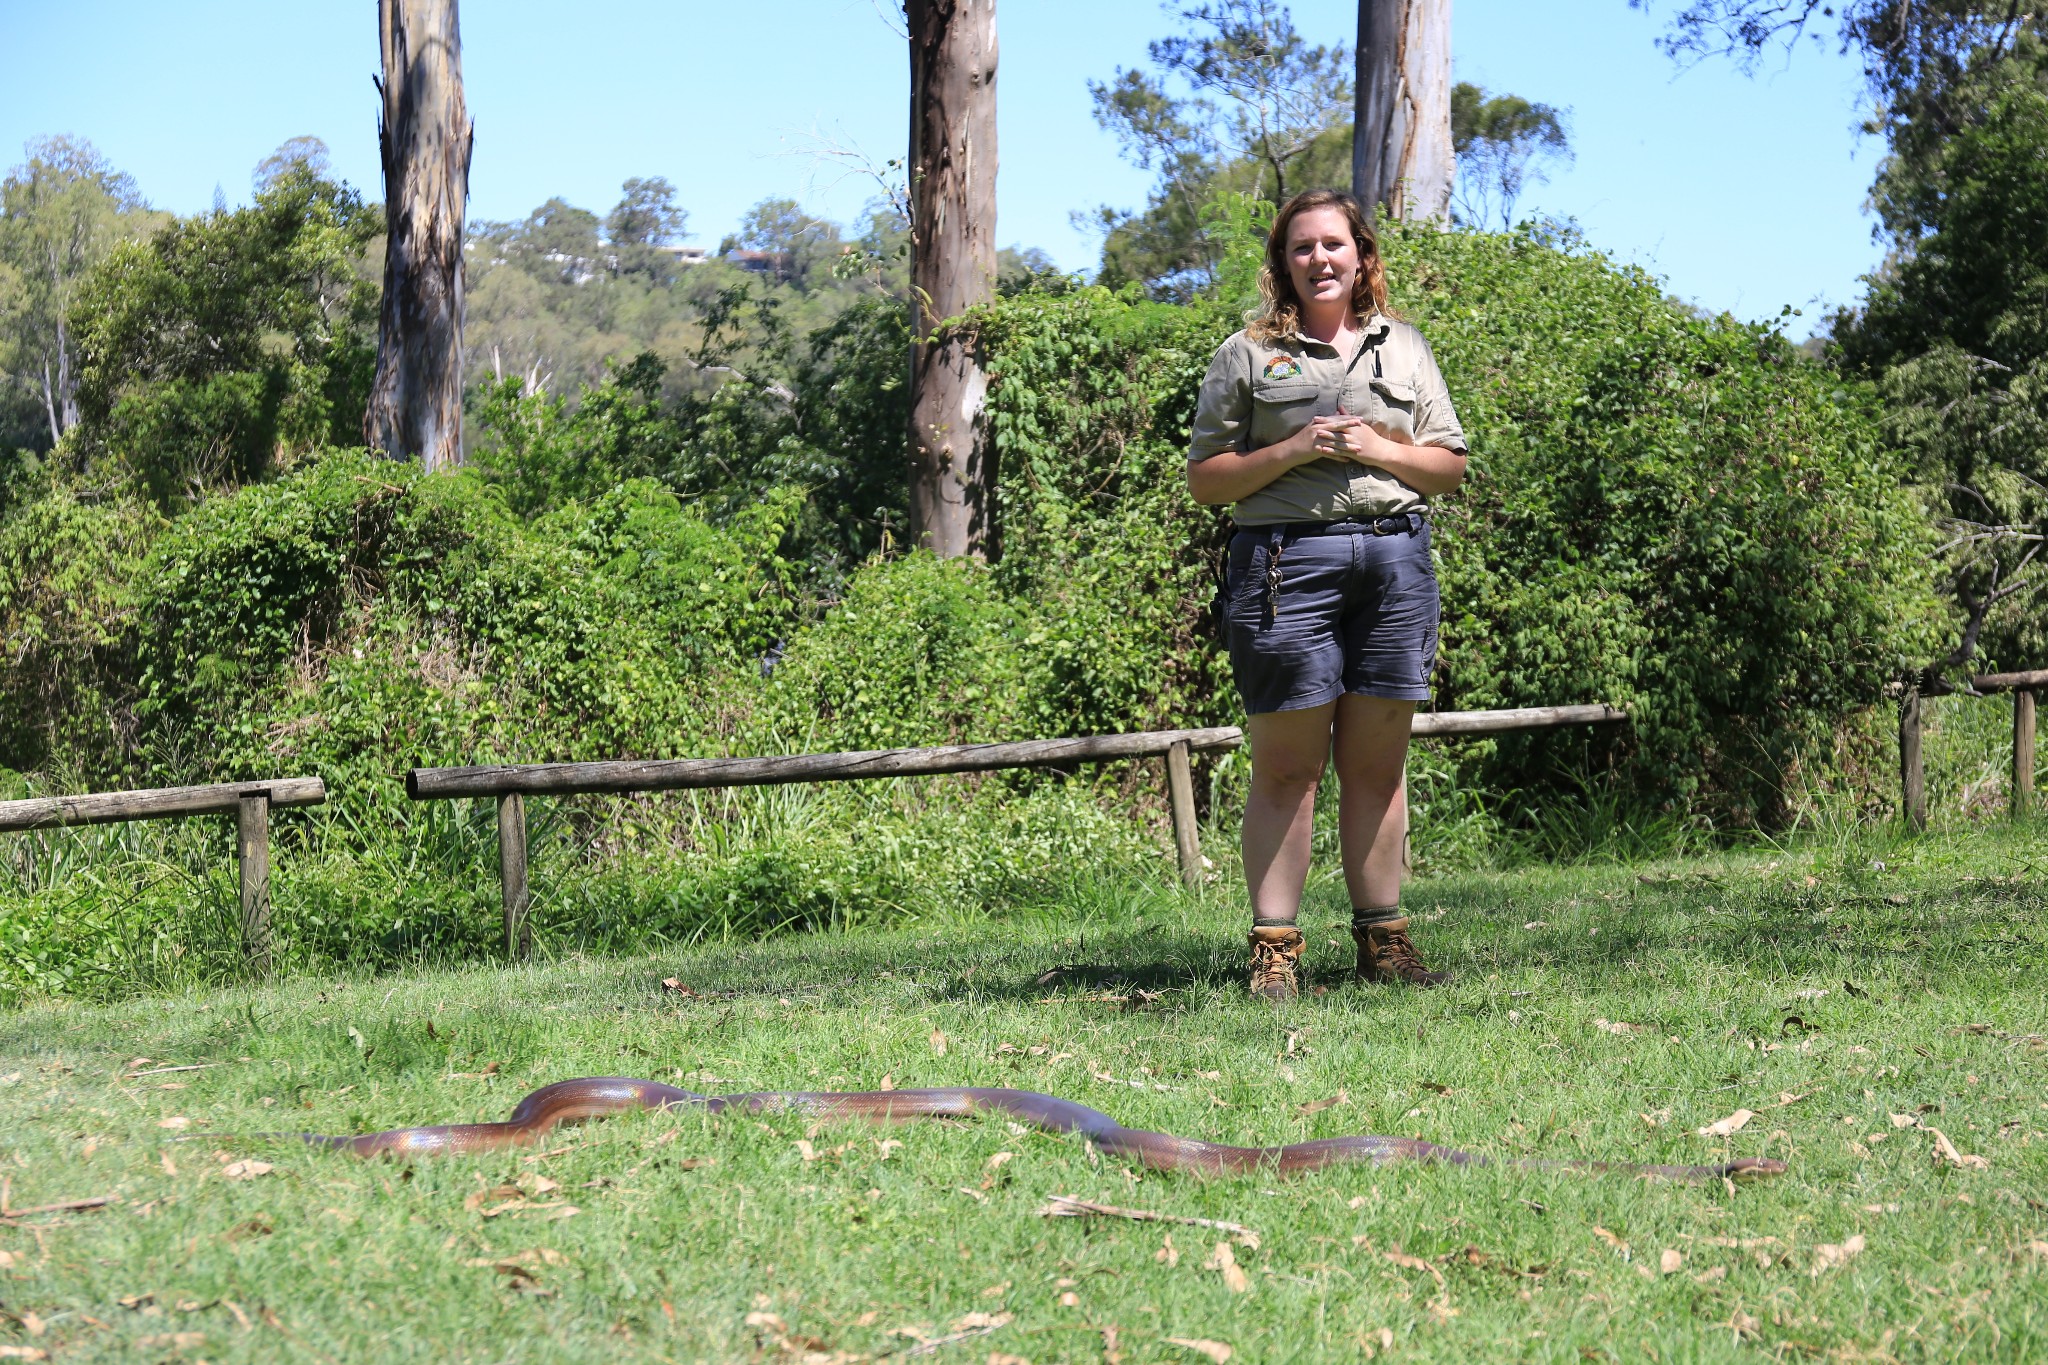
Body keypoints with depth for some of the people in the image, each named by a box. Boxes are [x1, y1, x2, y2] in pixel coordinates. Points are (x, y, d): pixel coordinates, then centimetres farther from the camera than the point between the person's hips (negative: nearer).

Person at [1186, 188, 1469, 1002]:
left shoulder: (1404, 349, 18)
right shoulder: (1247, 356, 8)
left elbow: (1451, 465, 15)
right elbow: (1205, 478, 5)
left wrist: (1378, 450, -3)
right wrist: (1292, 451, -9)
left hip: (1395, 559, 3)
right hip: (1288, 559, -3)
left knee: (1377, 761, 4)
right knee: (1286, 766, -5)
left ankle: (1382, 937, 10)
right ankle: (1273, 947, -3)